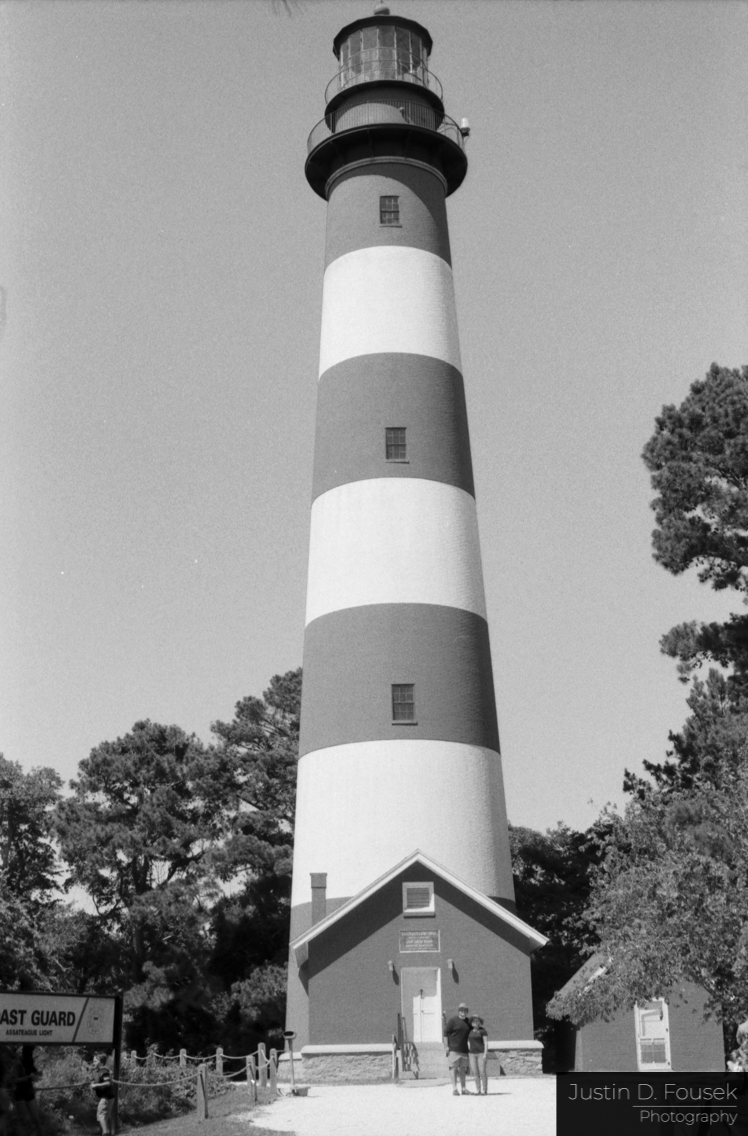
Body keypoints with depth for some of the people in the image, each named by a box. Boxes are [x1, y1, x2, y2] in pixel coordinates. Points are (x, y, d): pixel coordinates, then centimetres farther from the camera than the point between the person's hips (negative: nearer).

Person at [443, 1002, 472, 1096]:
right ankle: (454, 1089, -7)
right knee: (453, 1067, -7)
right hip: (453, 1049, -5)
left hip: (464, 1049, 5)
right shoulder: (453, 1020, -3)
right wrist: (447, 1046, -9)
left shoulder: (469, 1021, 13)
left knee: (462, 1069, 9)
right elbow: (445, 1033, -4)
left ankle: (463, 1088, 15)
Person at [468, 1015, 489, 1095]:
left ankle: (485, 1091, -2)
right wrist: (468, 1054, 9)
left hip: (481, 1053, -5)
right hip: (472, 1054, 5)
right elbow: (469, 1043, 15)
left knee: (482, 1072, -7)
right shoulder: (470, 1032, 11)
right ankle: (478, 1091, 6)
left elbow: (486, 1043, -7)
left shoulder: (483, 1031, -4)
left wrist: (485, 1054, -15)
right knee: (475, 1072, 2)